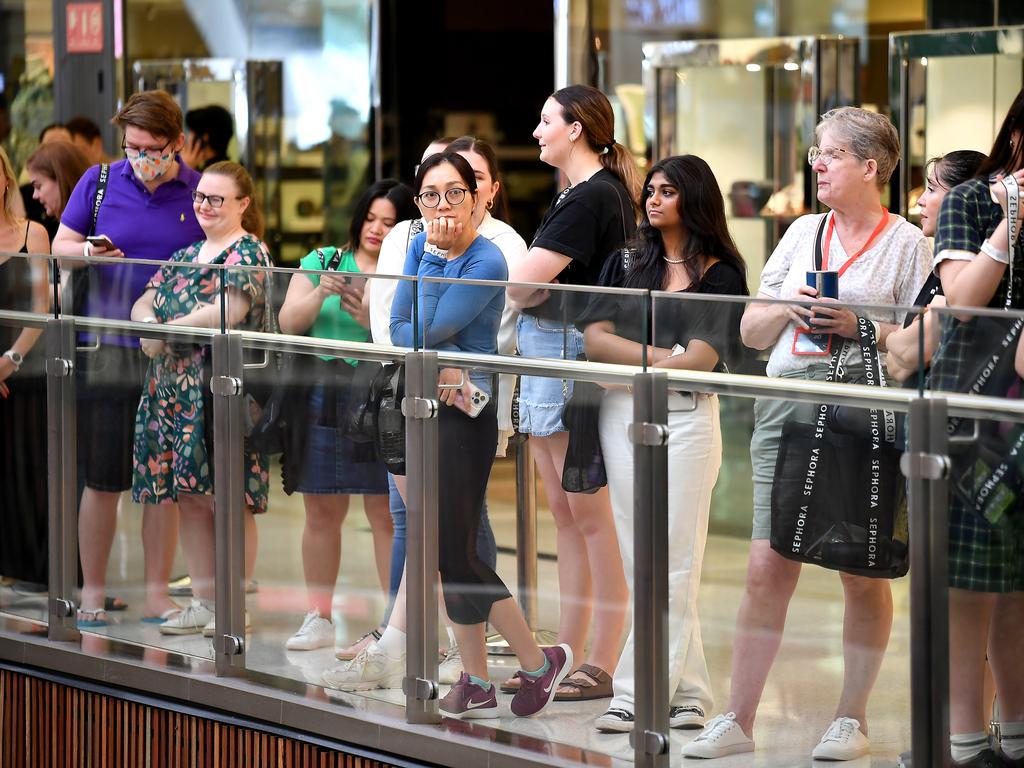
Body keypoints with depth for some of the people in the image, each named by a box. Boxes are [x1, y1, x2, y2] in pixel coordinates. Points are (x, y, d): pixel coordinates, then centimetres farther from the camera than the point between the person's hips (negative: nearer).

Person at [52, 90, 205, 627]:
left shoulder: (200, 194, 2)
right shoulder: (99, 183, 4)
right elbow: (59, 248, 6)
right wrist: (86, 251, -16)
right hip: (109, 348, 0)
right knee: (102, 479, 2)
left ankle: (157, 594, 14)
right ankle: (92, 593, 12)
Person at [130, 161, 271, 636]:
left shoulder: (249, 254, -5)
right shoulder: (185, 255, 19)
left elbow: (228, 313, -19)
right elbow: (144, 303, 15)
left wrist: (168, 328, -11)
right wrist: (148, 324, -8)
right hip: (173, 391, 8)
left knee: (229, 500, -5)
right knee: (189, 499, 9)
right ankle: (204, 601, 16)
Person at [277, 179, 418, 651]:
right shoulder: (323, 261, 10)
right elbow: (288, 323, 2)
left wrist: (372, 320, -21)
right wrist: (319, 296, -15)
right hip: (322, 397, 3)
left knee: (387, 514, -4)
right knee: (321, 512, 7)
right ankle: (319, 618, 15)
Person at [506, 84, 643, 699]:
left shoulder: (593, 197, -14)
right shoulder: (589, 192, 17)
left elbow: (523, 283, -18)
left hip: (572, 355, -10)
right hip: (548, 358, 10)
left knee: (591, 516, -6)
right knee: (566, 515, 13)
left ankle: (606, 666, -2)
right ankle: (569, 654, 19)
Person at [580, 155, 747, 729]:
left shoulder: (720, 273, 2)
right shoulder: (628, 263, 14)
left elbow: (700, 360, -8)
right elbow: (595, 340, 2)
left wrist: (628, 361, -4)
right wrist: (663, 356, -9)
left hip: (685, 419, -5)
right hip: (623, 417, 5)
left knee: (672, 564, -6)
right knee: (642, 563, 4)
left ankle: (640, 694, -7)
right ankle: (687, 692, 10)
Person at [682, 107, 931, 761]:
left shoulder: (906, 243, 2)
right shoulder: (803, 232, 17)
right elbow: (750, 331, 18)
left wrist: (859, 327, -15)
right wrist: (788, 309, -1)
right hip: (788, 409, 4)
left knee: (862, 573, 3)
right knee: (767, 569, 0)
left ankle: (853, 719, 14)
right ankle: (738, 720, 3)